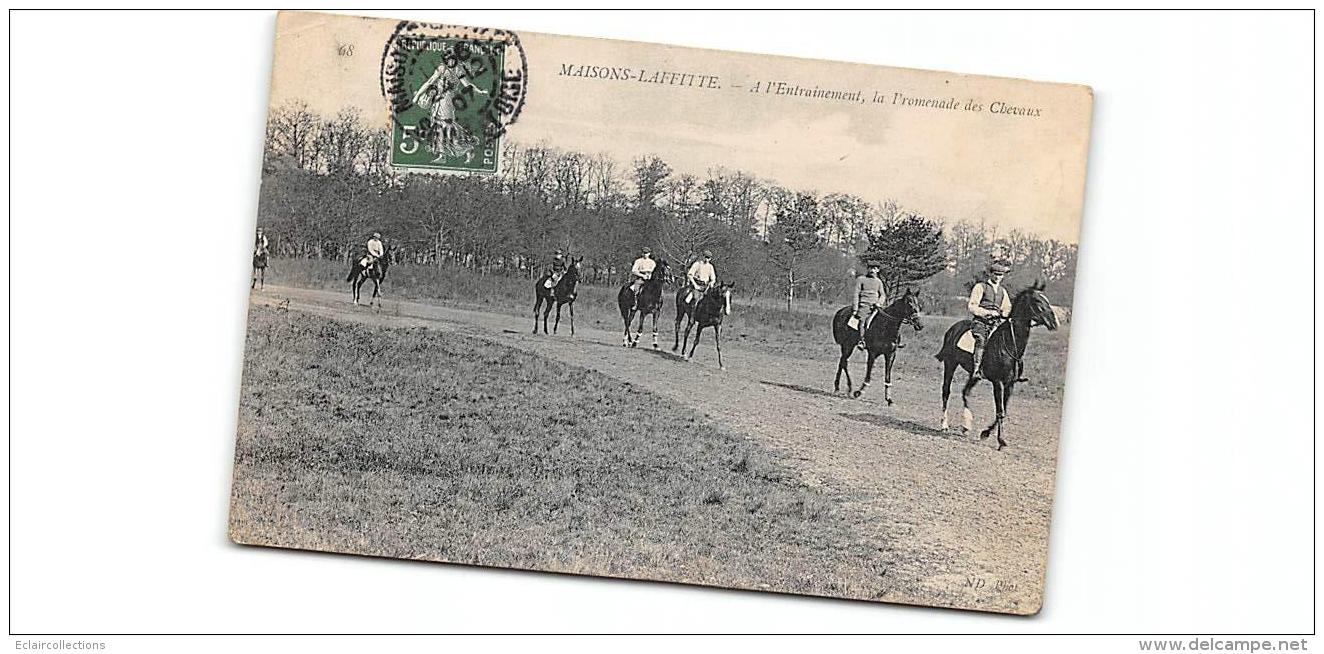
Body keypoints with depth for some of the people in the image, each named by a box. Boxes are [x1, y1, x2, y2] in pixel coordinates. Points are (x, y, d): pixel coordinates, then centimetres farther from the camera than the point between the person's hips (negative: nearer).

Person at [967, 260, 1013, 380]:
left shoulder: (1002, 291, 21)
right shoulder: (980, 287, 4)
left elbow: (1008, 308, 28)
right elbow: (971, 306, -4)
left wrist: (1004, 313, 3)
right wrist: (987, 312, -15)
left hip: (996, 322, 5)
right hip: (980, 321, -5)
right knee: (981, 339, -34)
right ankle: (977, 369, -41)